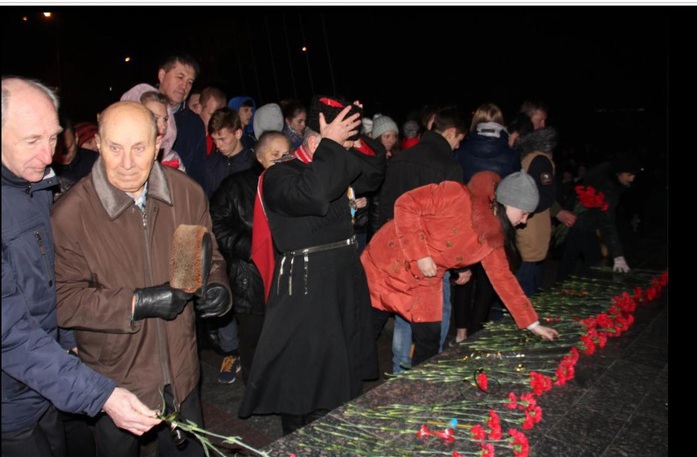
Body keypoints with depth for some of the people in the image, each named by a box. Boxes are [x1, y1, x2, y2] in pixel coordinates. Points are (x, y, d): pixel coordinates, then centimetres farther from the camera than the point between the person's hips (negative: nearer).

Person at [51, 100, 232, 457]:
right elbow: (63, 300, -16)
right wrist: (137, 304, -26)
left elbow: (209, 256, 6)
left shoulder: (187, 193, -7)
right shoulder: (69, 214, -18)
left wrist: (216, 286, -15)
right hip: (113, 382, -3)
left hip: (181, 373, 3)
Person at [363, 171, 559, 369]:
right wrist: (420, 254, -24)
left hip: (424, 283, 6)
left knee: (430, 340, 2)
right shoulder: (457, 195, -21)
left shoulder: (493, 238, 0)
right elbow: (406, 204, -22)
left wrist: (533, 324, 9)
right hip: (387, 264, -6)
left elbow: (503, 277, 8)